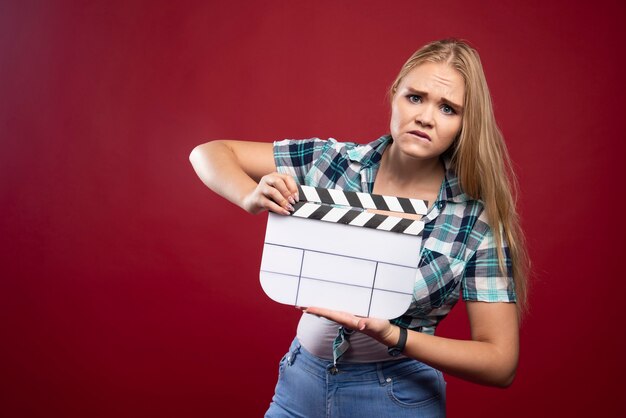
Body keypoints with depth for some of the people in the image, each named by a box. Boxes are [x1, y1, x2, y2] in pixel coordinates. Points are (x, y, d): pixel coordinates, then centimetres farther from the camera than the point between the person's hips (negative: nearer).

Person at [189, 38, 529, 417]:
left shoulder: (478, 222, -16)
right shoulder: (331, 161, -11)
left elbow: (501, 363, -14)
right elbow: (208, 153, -5)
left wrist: (390, 335, -27)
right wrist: (251, 197, -26)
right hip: (300, 383, 3)